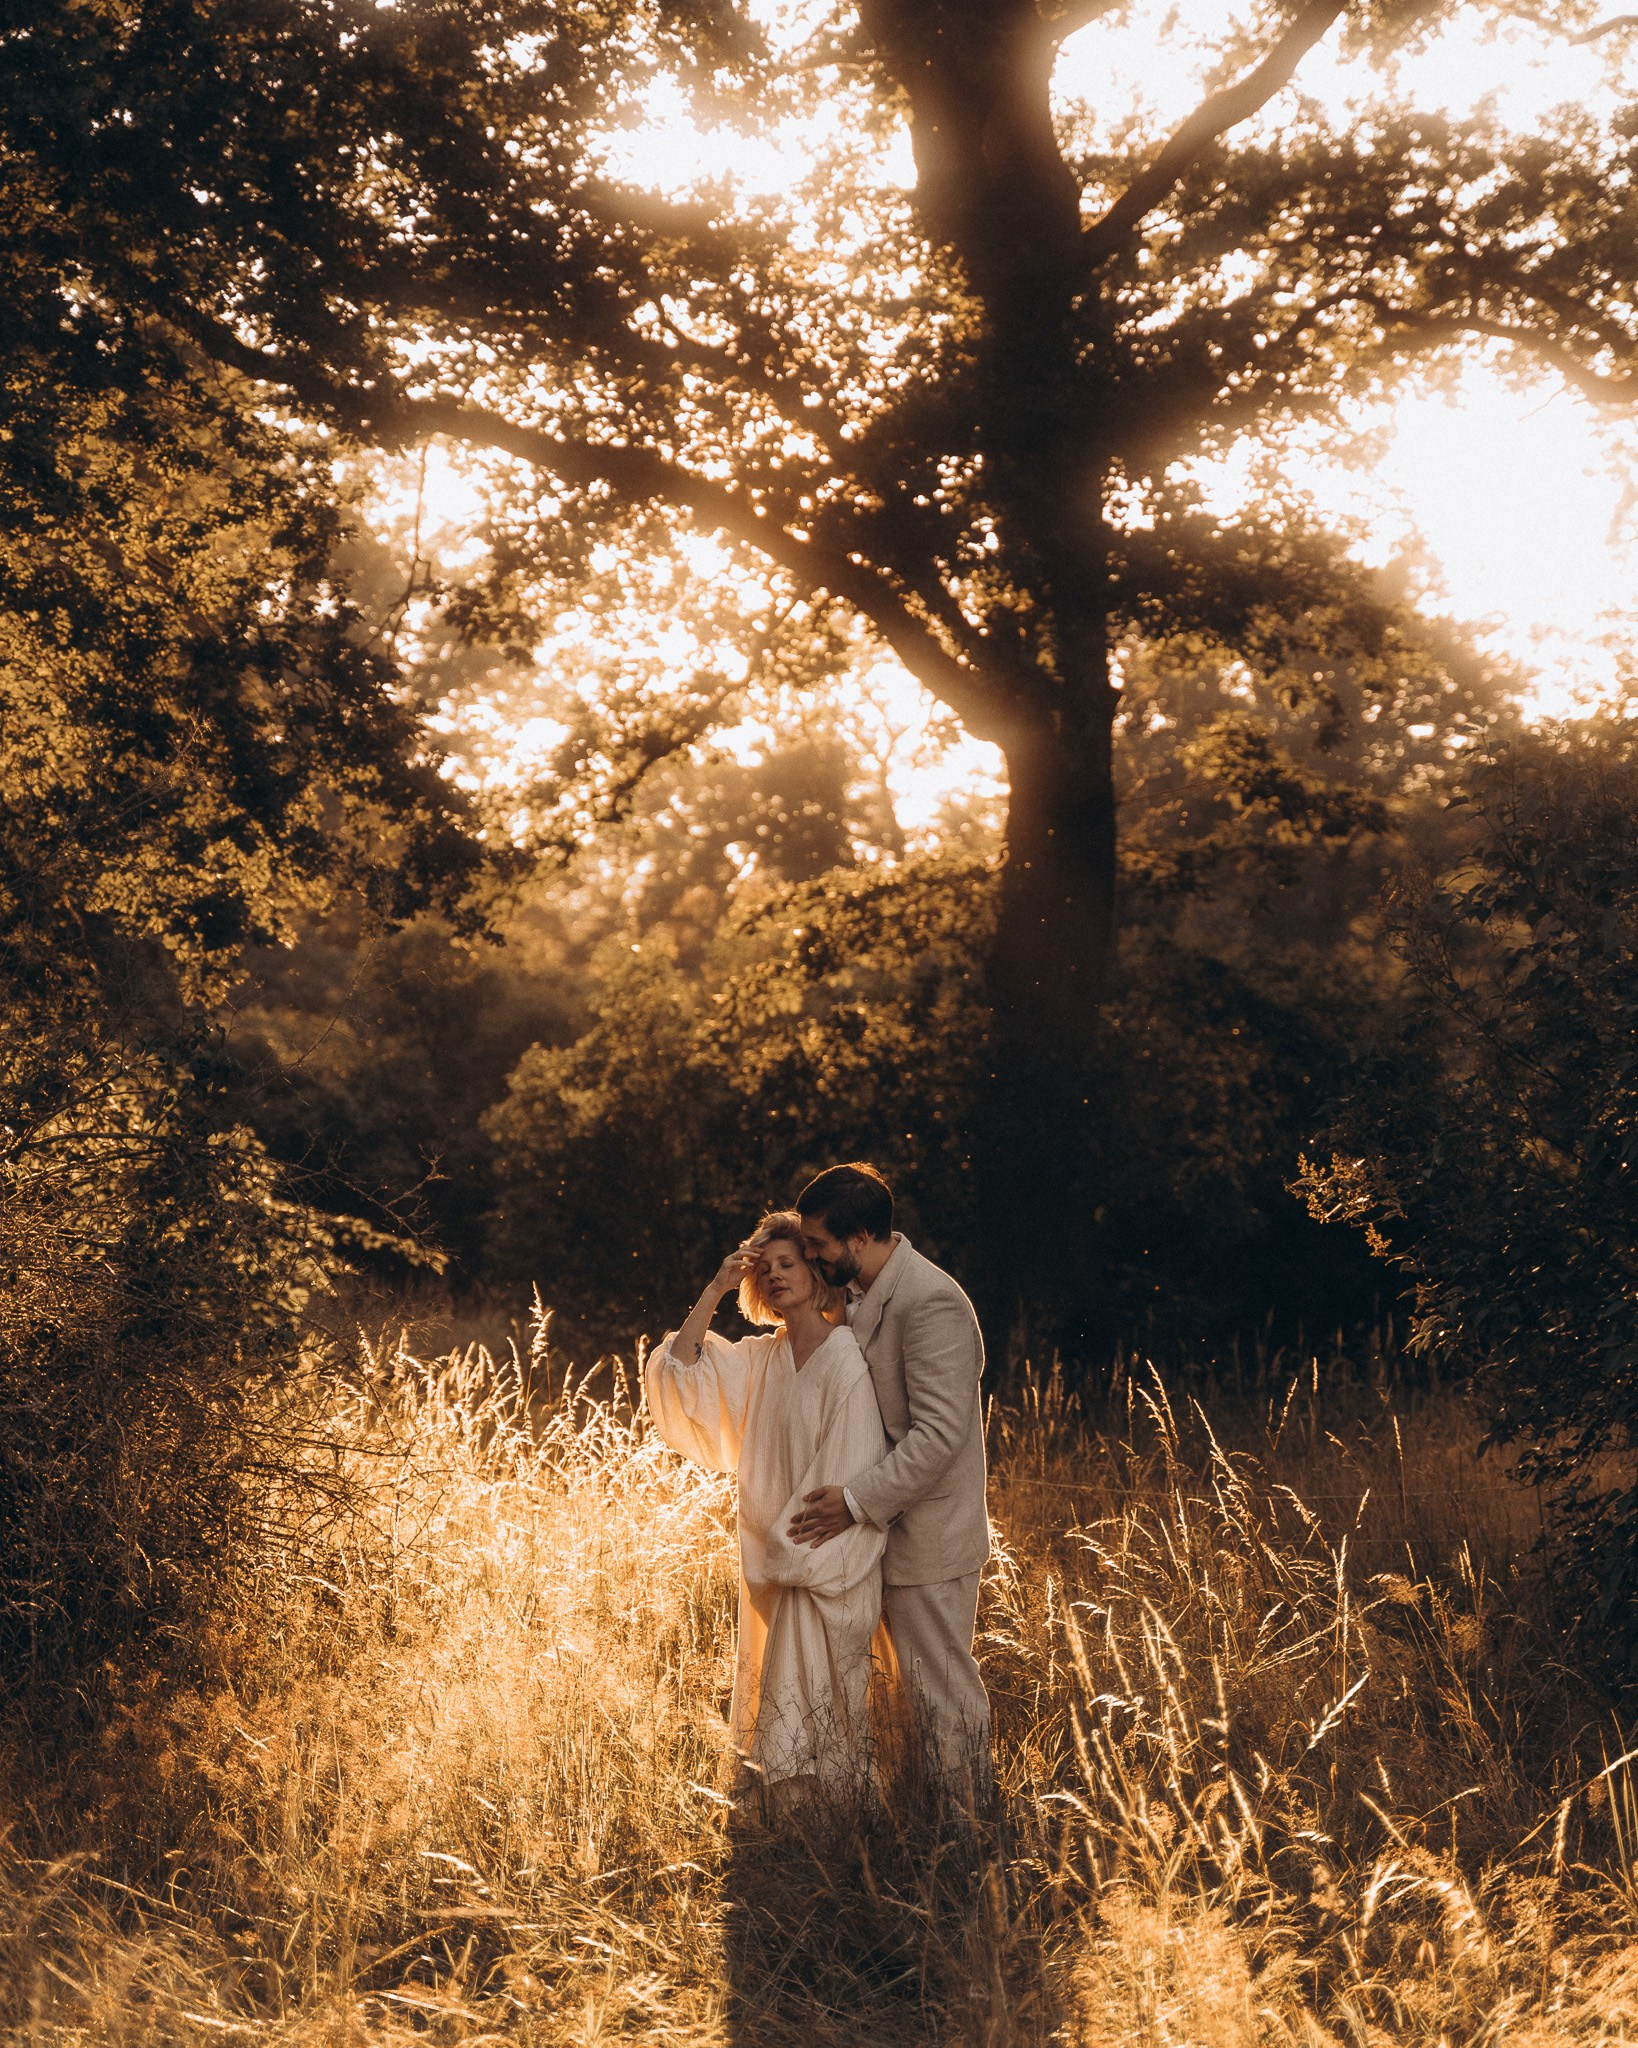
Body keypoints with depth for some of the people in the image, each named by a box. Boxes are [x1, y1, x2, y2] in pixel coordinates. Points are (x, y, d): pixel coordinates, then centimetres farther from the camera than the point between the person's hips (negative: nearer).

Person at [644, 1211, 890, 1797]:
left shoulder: (845, 1358, -15)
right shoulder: (760, 1358, 6)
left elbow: (849, 1470, -18)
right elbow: (682, 1370, 0)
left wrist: (799, 1556, -17)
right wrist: (716, 1289, -5)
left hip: (825, 1561, -7)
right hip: (772, 1553, 7)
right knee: (776, 1676, 14)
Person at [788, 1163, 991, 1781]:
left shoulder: (931, 1302, -21)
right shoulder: (861, 1293, 10)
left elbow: (939, 1433, -25)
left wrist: (856, 1501, -25)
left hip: (927, 1533, -9)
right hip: (886, 1527, 9)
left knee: (940, 1687, -1)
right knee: (919, 1681, 15)